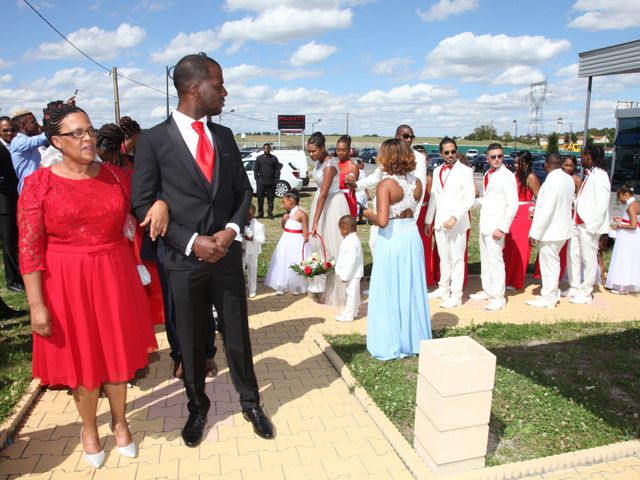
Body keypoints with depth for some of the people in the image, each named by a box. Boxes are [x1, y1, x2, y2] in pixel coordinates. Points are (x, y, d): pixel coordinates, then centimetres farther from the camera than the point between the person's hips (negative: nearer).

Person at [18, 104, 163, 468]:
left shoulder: (115, 175, 1)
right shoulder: (38, 184, -8)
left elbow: (146, 198, 13)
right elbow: (30, 249, -9)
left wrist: (161, 203, -13)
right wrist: (36, 305, -12)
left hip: (115, 278, 3)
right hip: (68, 284, -2)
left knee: (116, 352, 15)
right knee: (80, 358, 13)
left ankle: (120, 422, 38)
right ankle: (89, 427, 38)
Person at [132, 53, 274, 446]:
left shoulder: (224, 136, 6)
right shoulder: (154, 140, -7)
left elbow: (244, 190, 10)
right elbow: (143, 204, -7)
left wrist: (232, 229, -8)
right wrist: (191, 242, -15)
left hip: (227, 254, 3)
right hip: (184, 259, -3)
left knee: (237, 334, 13)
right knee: (191, 340, 14)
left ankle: (251, 403, 32)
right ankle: (197, 406, 36)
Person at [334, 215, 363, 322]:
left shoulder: (351, 242, -24)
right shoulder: (351, 239, 10)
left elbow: (351, 261, -27)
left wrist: (345, 275, -22)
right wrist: (345, 274, 21)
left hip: (352, 274, -10)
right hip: (352, 273, 10)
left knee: (352, 294, 0)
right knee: (352, 293, 20)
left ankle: (348, 315, 8)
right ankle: (351, 311, 33)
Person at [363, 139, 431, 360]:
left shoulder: (385, 184, -15)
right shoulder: (417, 183, 3)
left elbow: (382, 221, -22)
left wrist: (369, 214, -4)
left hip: (391, 239, -6)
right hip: (412, 236, 6)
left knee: (389, 291, 6)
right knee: (411, 289, 17)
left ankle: (390, 344, 17)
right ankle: (413, 338, 31)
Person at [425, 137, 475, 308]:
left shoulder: (465, 171, -4)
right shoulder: (437, 170, 13)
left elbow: (470, 198, -9)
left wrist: (454, 217, -18)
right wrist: (428, 220, 14)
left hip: (457, 222, -5)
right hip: (439, 222, 5)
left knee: (457, 259, -1)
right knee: (443, 257, 14)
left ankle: (456, 295, 5)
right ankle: (443, 288, 26)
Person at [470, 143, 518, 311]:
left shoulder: (507, 176, -11)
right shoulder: (488, 174, 11)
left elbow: (513, 205, -14)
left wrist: (502, 227, -17)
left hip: (495, 225, -8)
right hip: (484, 223, 8)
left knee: (495, 260, -3)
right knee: (485, 259, 15)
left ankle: (498, 297, 8)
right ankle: (487, 290, 29)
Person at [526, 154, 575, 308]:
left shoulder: (551, 182, -23)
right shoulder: (568, 179, 4)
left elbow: (545, 212, -25)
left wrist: (534, 233, -19)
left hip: (550, 231, -9)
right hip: (562, 229, 9)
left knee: (549, 264, 3)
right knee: (553, 262, 20)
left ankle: (548, 298, 14)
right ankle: (552, 293, 33)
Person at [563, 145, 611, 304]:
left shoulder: (599, 176, -15)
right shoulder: (589, 175, 12)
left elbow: (601, 204, -19)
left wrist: (591, 225, -18)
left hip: (588, 226, -9)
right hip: (578, 224, 9)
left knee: (589, 259, 3)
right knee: (573, 255, 16)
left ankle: (585, 293, 15)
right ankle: (575, 288, 29)